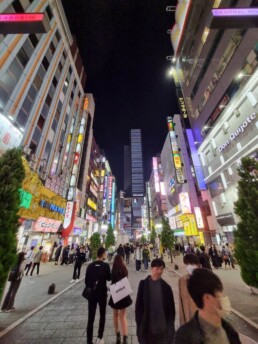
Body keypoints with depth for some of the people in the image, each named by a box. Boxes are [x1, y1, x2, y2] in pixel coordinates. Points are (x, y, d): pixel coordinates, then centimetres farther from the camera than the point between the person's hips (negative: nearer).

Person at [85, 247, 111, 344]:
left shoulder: (90, 265, -8)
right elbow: (109, 278, -3)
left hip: (91, 293, 2)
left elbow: (86, 280, -1)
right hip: (102, 293, -2)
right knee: (102, 315, 19)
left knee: (90, 318, 13)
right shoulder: (105, 265, -17)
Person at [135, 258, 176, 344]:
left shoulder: (166, 287, -8)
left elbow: (171, 308, 0)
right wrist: (139, 322, -7)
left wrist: (170, 325, -1)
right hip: (147, 325, -1)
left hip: (163, 326, 1)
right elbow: (138, 305, -5)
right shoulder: (144, 284, -11)